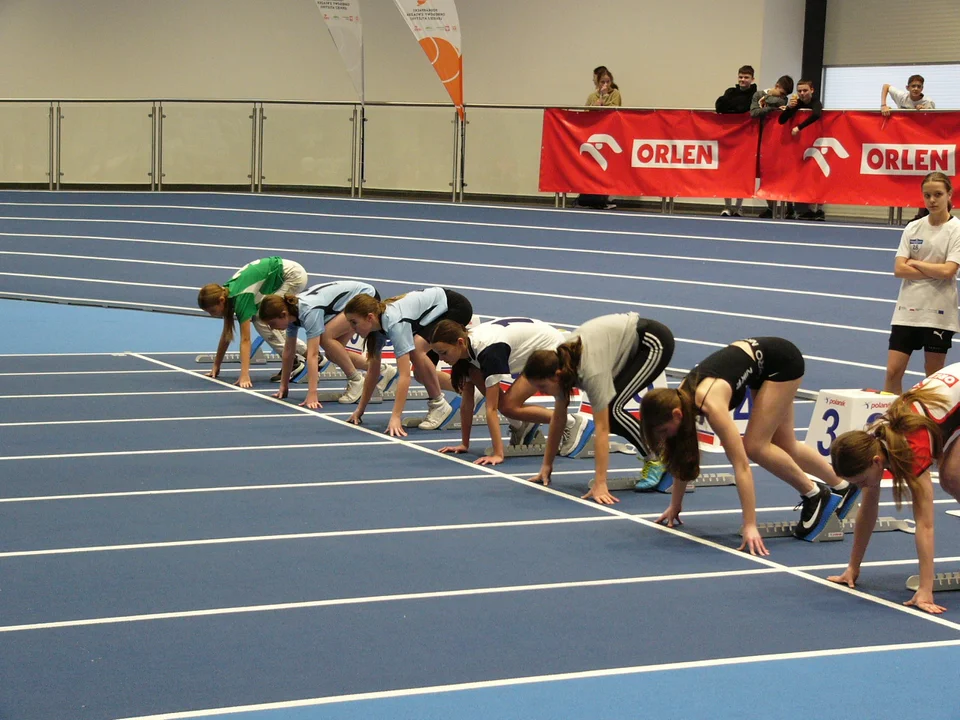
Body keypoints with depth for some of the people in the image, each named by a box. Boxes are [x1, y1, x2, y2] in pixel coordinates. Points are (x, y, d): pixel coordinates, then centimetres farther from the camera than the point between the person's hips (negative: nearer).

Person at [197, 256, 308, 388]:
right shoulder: (227, 293, -3)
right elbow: (226, 333, 8)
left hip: (293, 275, -9)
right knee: (270, 324, 7)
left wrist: (244, 376, -32)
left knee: (262, 319, -13)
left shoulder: (240, 298, -26)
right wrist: (216, 366, 11)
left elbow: (245, 339, -29)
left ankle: (294, 362, -7)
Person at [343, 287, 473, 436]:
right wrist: (360, 409, 2)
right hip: (439, 312, 9)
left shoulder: (395, 323, -35)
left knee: (416, 348, -30)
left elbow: (404, 375, -39)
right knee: (421, 372, 4)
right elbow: (373, 371, 0)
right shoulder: (377, 325, -11)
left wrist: (395, 417, -42)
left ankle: (438, 405, -14)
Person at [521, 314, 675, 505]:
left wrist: (600, 485, -38)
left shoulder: (590, 371, -35)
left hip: (654, 343, -8)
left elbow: (602, 428, -36)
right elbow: (558, 417, -1)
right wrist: (547, 465, 1)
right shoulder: (559, 363, -13)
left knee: (612, 409, -17)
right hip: (632, 345, 8)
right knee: (605, 411, 0)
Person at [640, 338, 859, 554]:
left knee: (754, 446, -14)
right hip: (757, 358, 8)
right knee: (784, 446, 16)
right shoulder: (679, 399, -15)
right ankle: (843, 486, 38)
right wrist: (675, 505, 6)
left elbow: (741, 465, -36)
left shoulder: (711, 404, -36)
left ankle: (814, 494, 4)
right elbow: (683, 455, 0)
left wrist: (750, 526, -38)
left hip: (782, 360, -7)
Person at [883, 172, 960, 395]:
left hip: (939, 314, -3)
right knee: (893, 371, -1)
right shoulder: (913, 228, 6)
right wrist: (935, 272, -11)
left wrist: (915, 263, -6)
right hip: (907, 310, 3)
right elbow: (899, 269, -2)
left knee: (933, 376, 5)